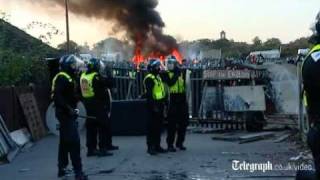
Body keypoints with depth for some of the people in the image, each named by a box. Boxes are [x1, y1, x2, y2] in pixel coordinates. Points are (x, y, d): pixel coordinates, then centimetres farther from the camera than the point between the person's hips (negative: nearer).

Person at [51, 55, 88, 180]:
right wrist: (68, 109, -26)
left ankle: (61, 168, 26)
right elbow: (57, 96, -24)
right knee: (74, 141, -13)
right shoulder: (62, 78, -14)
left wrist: (73, 108, 11)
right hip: (65, 113, -11)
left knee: (64, 141, 16)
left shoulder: (68, 77, 18)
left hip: (66, 113, 11)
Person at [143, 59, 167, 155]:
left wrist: (163, 103, 18)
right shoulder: (149, 78, -12)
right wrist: (153, 106, -24)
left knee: (159, 126, 12)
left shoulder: (158, 77, 17)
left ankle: (157, 145, 20)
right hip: (153, 105, -9)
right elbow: (149, 94, -19)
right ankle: (150, 147, 0)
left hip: (160, 105, 9)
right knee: (152, 126, -5)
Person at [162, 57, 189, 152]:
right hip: (173, 101, -4)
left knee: (183, 123, 10)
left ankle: (179, 143, 23)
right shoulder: (166, 74, -1)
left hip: (182, 100, 4)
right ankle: (170, 144, 6)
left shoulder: (181, 72, 10)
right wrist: (176, 74, -17)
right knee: (172, 123, -2)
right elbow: (170, 83, -18)